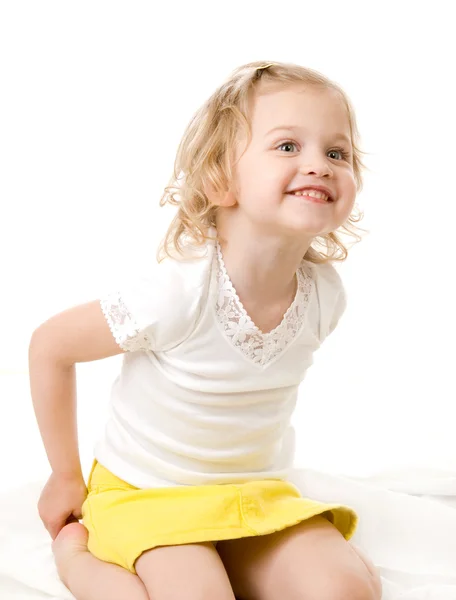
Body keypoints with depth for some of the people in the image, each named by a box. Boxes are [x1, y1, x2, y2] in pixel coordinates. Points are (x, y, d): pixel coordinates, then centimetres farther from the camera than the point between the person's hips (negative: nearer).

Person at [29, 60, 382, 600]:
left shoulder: (324, 295, -12)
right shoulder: (177, 294, -29)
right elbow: (50, 345, -14)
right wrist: (67, 477, -5)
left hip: (257, 490, 5)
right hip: (144, 493, -4)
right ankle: (77, 553, 0)